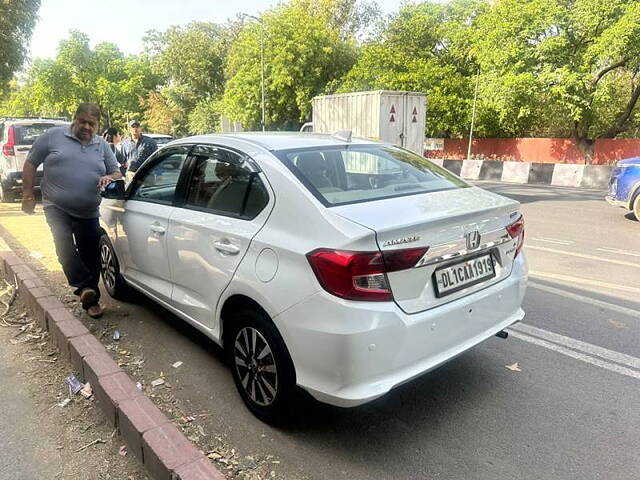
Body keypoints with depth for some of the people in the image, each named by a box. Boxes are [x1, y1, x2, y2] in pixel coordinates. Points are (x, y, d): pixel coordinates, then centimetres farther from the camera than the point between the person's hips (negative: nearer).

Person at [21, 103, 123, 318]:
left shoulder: (102, 146, 9)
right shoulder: (53, 136, 1)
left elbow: (117, 173, 13)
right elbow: (30, 164, 4)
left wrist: (109, 178, -11)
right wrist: (28, 194, 0)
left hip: (88, 212, 2)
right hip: (56, 206, -2)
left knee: (91, 255, 3)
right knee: (64, 243, -25)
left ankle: (91, 299, 14)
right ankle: (85, 287, -22)